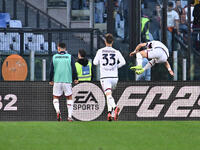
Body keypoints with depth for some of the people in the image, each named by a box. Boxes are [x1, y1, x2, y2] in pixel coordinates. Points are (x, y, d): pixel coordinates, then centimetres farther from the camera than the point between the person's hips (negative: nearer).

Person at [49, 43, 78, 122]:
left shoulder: (54, 57, 2)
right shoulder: (69, 57, 0)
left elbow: (51, 70, 2)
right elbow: (74, 69, -1)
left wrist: (50, 80, 15)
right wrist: (75, 79, 13)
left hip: (57, 81, 0)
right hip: (67, 81, 0)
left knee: (55, 97, 14)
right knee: (69, 98, 13)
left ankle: (57, 110, -13)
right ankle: (70, 116, 3)